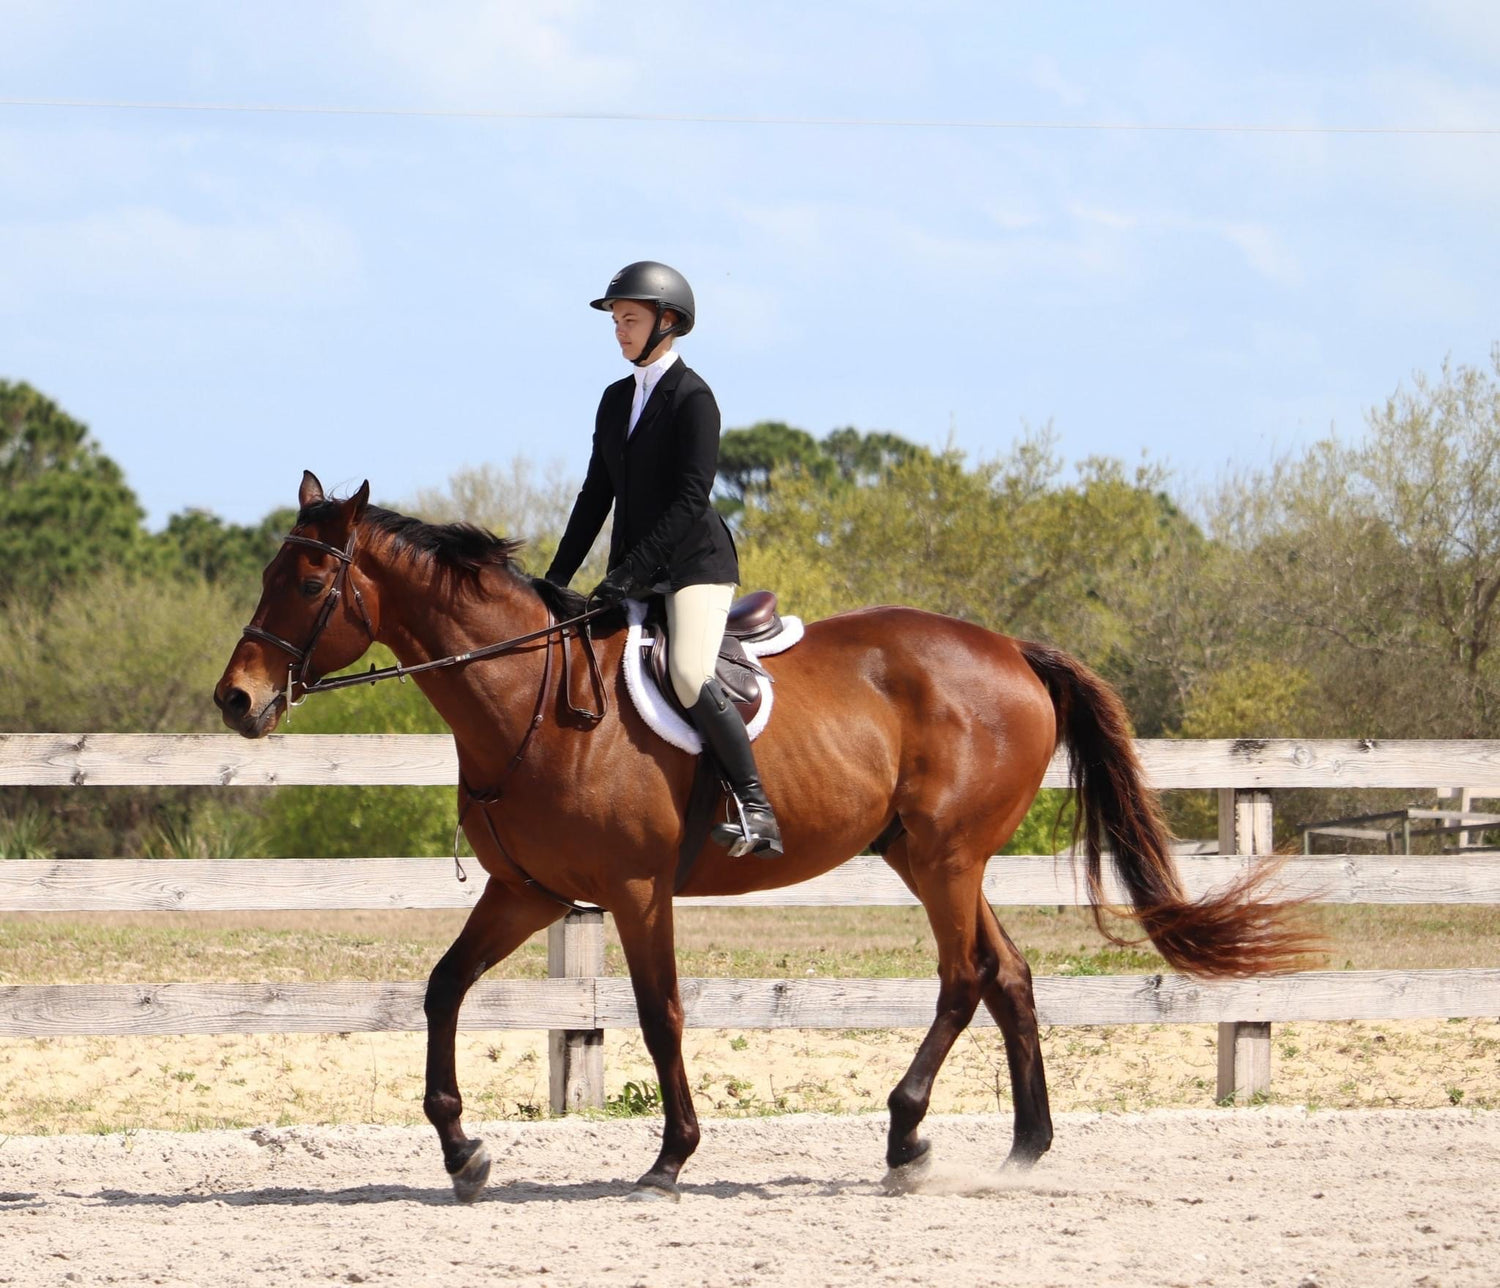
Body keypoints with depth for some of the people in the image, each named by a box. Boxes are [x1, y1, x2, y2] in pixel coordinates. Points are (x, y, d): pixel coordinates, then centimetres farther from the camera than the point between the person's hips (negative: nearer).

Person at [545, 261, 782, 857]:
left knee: (689, 675, -27)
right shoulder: (616, 400, 14)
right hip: (634, 573, 9)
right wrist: (557, 579, 9)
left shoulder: (692, 397, -10)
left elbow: (691, 498, -17)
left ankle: (756, 808, -23)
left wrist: (632, 570, -22)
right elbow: (597, 495, 16)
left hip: (694, 561, -9)